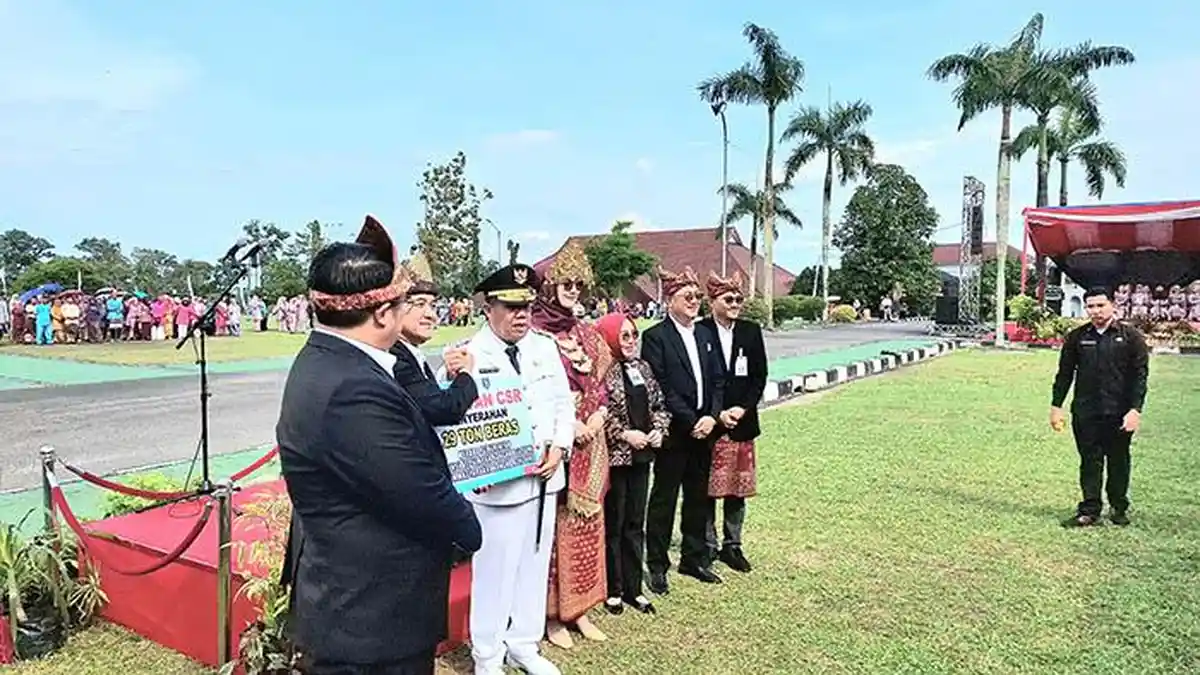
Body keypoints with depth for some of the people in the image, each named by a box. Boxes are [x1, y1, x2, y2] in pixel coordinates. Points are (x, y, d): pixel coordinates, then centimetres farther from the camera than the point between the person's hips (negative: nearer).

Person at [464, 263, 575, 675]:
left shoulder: (545, 347, 7)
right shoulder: (471, 355, -11)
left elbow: (564, 402, 10)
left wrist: (559, 448, -4)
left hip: (544, 478, 6)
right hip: (498, 482, -5)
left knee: (534, 565, 17)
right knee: (494, 570, 6)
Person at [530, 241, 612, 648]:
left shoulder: (587, 334, 11)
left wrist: (599, 413, -3)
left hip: (590, 441, 6)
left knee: (586, 523, 12)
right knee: (554, 524, 0)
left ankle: (579, 608, 25)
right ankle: (552, 615, 14)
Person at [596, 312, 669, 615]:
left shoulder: (642, 367, 10)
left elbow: (659, 405, 15)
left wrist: (659, 430, -2)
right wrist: (625, 435, -17)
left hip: (641, 455, 7)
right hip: (614, 457, -7)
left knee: (635, 524, 14)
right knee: (613, 525, 6)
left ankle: (633, 588, 26)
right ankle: (612, 590, 20)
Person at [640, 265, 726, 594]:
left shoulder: (706, 334, 12)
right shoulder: (655, 337, -8)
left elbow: (718, 379, 9)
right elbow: (660, 388, -14)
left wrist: (712, 416, -5)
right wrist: (690, 422, -15)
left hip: (705, 429, 6)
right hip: (673, 432, -6)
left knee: (699, 496, 15)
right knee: (663, 498, 4)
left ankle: (694, 558, 29)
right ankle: (656, 565, 16)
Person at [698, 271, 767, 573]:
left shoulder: (751, 331, 6)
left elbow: (760, 376, 6)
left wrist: (742, 408, -7)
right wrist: (716, 414, -13)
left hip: (743, 422, 4)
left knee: (738, 489, 11)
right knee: (706, 489, 5)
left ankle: (732, 545, 25)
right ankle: (708, 546, 19)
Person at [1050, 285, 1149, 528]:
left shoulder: (1131, 336, 1)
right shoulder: (1076, 337, 6)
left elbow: (1140, 375, -2)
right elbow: (1064, 374, 10)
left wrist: (1135, 409, -9)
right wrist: (1056, 406, 6)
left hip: (1119, 414, -1)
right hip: (1085, 413, 1)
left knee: (1118, 462, 11)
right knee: (1089, 462, 5)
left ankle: (1119, 508, 26)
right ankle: (1089, 511, 11)